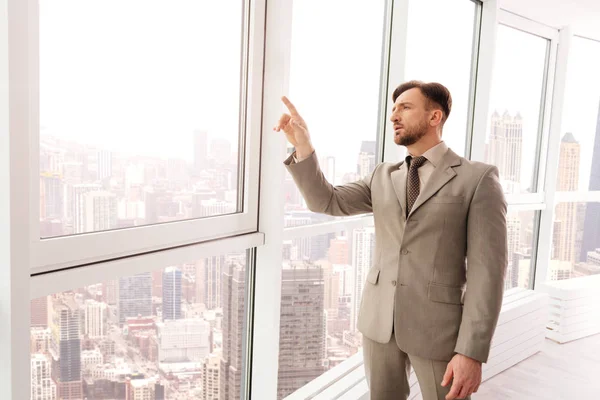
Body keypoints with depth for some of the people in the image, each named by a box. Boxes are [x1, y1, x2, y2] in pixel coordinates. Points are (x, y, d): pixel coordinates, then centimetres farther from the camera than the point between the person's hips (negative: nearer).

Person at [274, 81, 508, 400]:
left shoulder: (478, 178, -8)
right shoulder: (383, 176, 9)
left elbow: (486, 269, -13)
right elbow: (326, 202, 0)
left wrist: (472, 352, -19)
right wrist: (302, 145, -15)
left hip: (437, 325, -5)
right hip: (380, 318, 5)